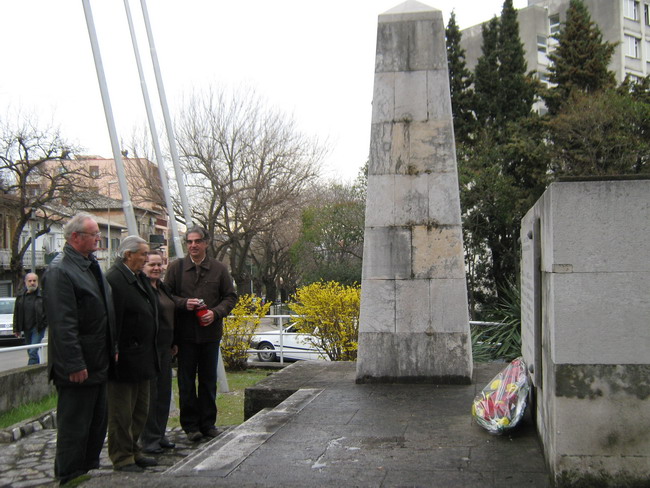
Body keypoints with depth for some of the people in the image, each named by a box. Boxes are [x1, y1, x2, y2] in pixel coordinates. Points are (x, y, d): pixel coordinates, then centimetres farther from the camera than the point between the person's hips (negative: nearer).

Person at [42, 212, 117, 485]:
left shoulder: (91, 266, 13)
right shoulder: (60, 271, -17)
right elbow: (62, 324, -22)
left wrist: (111, 349, 18)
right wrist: (74, 365, -24)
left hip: (97, 364, 10)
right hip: (78, 368, -10)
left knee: (97, 424, 19)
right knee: (74, 428, 1)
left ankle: (90, 471, 32)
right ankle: (71, 480, 13)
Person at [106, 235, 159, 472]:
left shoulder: (140, 278, 13)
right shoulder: (113, 279, -18)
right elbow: (112, 321, -22)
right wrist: (114, 354, -22)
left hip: (142, 358, 10)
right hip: (124, 360, -10)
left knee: (140, 410, 19)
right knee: (122, 413, 3)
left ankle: (132, 451, 31)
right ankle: (122, 458, 15)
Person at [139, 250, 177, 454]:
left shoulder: (163, 288, 15)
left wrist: (173, 343, 21)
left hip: (164, 347, 9)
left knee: (164, 391, 12)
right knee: (149, 393, -2)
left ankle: (160, 434, 22)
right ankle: (149, 439, 7)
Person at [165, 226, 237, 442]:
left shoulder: (219, 269, 4)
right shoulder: (176, 267, 2)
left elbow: (230, 297, 6)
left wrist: (216, 312, -12)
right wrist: (184, 303, -15)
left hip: (210, 332, 1)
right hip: (185, 333, -1)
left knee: (209, 380, 10)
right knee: (186, 381, 4)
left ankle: (208, 423, 20)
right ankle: (190, 424, 14)